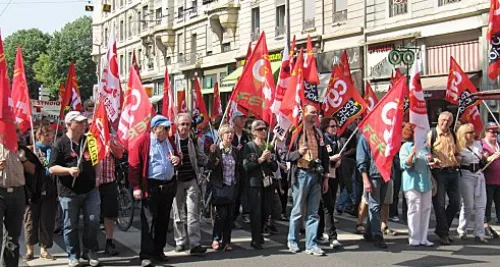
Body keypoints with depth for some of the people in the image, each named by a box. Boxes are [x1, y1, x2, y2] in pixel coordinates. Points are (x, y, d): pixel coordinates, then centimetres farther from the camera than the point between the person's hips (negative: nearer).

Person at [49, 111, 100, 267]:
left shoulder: (88, 140, 8)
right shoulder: (61, 144, -6)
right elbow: (52, 169, -8)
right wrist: (68, 170, -23)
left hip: (90, 189, 4)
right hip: (69, 192, -4)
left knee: (93, 222, 3)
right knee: (71, 225, 5)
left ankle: (90, 252, 19)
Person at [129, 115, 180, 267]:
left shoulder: (169, 141, 12)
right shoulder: (143, 142, -8)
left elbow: (175, 157, 27)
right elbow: (134, 165, -10)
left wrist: (177, 160, 2)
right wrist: (136, 187, -15)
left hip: (168, 186, 6)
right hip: (151, 187, -6)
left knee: (163, 220, 12)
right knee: (148, 221, -5)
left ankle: (158, 251, 23)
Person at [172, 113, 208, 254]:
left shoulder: (195, 141, 6)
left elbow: (202, 160, 13)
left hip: (192, 180, 1)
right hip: (176, 181, -1)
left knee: (193, 213, -5)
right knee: (179, 213, 8)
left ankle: (195, 244, -6)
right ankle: (180, 242, 19)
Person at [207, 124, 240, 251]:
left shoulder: (235, 151, 10)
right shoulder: (216, 149, -5)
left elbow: (239, 168, 17)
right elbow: (210, 167, -14)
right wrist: (212, 154, -26)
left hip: (232, 187, 5)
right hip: (220, 186, -5)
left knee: (230, 215, 5)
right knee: (221, 213, -9)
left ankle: (226, 241, 14)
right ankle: (216, 239, 7)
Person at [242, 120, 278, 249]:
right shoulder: (249, 146, -3)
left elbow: (275, 167, 12)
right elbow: (246, 166, -12)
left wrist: (269, 160, -6)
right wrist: (260, 159, -16)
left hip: (267, 183, 5)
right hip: (254, 184, -5)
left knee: (266, 212, 8)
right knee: (256, 212, -7)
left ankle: (259, 234, 28)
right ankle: (256, 240, 2)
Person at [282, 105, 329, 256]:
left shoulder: (319, 133, 13)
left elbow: (325, 156, 17)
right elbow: (285, 155, -4)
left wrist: (325, 178, 13)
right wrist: (298, 153, -21)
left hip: (316, 175, 5)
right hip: (301, 174, -5)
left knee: (313, 213, 5)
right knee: (298, 211, 3)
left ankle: (311, 245, 10)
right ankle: (292, 241, 20)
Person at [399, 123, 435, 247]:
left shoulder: (424, 146, 16)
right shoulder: (406, 147, -2)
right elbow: (404, 165, -10)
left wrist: (432, 163, 4)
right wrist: (412, 154, -24)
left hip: (426, 182, 6)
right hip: (412, 183, -6)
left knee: (426, 209, 4)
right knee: (414, 210, -7)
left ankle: (423, 238, 10)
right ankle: (414, 238, 0)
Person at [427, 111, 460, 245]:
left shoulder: (452, 135, 14)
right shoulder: (432, 134, -4)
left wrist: (457, 158, 11)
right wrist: (433, 159, -22)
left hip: (453, 171, 6)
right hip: (439, 172, -6)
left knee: (455, 203, 7)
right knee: (440, 204, -1)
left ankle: (441, 229, 23)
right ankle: (443, 234, 11)